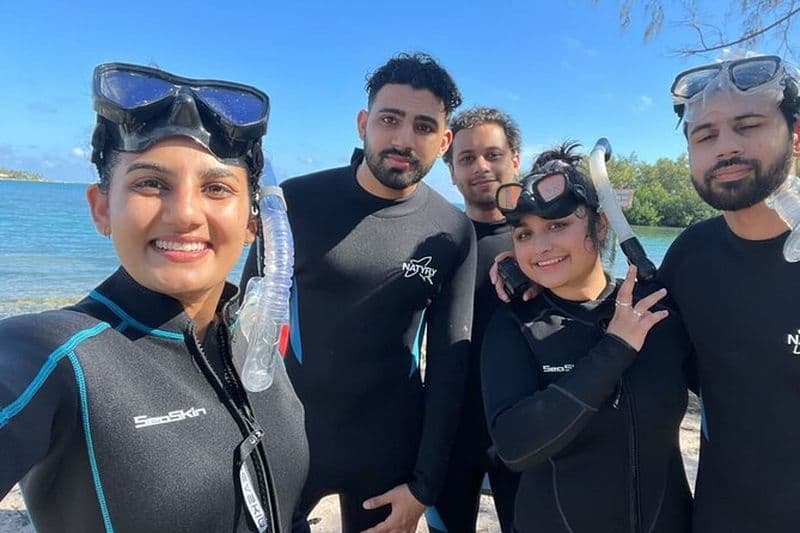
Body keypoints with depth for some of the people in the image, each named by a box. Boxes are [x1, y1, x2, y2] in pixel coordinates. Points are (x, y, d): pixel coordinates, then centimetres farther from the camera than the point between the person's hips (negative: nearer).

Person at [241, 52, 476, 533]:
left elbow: (449, 365, -3)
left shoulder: (454, 234, -7)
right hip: (287, 436, 0)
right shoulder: (298, 201, -10)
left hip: (389, 454, 1)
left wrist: (425, 483, -3)